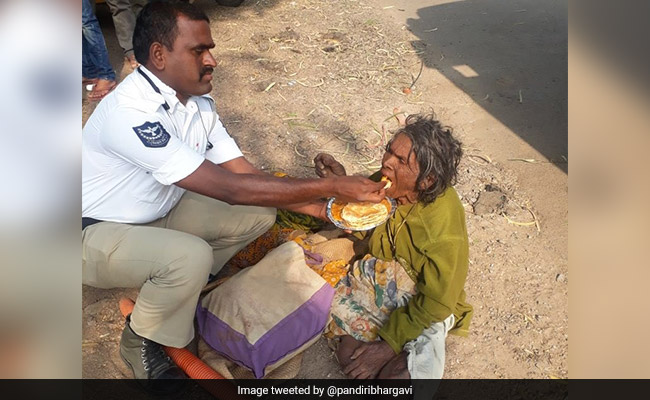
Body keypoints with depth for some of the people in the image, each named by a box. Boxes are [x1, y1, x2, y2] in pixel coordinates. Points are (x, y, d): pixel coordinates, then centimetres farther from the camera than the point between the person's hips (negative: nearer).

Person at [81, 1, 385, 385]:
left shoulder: (198, 101, -7)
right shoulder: (130, 113, -34)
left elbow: (247, 174, -7)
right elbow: (230, 188, -37)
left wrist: (323, 208, -18)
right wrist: (334, 185, -34)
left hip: (159, 212, 7)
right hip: (96, 234, -7)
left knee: (258, 215, -6)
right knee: (191, 257, -35)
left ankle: (177, 285, 11)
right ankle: (141, 340, -3)